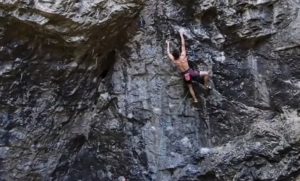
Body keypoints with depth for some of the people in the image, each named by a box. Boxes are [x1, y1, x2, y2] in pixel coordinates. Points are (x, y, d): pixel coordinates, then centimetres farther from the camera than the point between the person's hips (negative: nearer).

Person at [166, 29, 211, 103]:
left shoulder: (174, 61, -6)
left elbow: (168, 53, 10)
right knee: (206, 73, 10)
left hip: (185, 76, 3)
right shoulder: (183, 56, -12)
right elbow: (183, 45, -3)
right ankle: (206, 85, 12)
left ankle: (195, 100, 27)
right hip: (191, 72, -3)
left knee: (190, 87, 24)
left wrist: (168, 44, 23)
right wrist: (181, 35, 7)